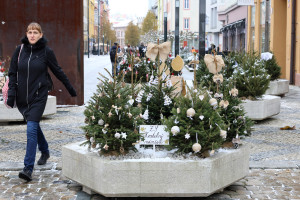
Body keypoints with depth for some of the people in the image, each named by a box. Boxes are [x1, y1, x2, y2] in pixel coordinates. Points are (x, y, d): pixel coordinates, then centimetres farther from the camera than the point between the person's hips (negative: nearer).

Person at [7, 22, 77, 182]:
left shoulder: (46, 52, -3)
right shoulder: (20, 50, 4)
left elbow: (58, 71, 7)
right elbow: (12, 73, 6)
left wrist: (70, 89, 14)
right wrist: (11, 94, -4)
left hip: (38, 96, -4)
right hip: (22, 97, 4)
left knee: (32, 128, -13)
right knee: (34, 126, 17)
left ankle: (28, 168, -14)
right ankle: (45, 152, 41)